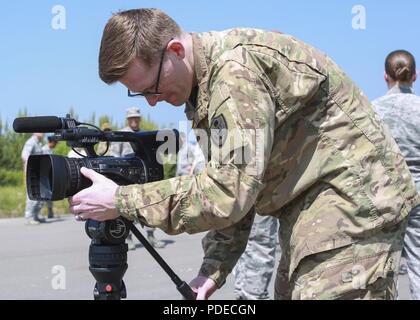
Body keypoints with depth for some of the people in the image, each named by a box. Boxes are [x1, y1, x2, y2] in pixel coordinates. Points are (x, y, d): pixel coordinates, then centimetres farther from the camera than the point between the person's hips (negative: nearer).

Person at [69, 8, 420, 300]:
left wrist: (122, 201, -22)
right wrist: (214, 268, -1)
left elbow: (230, 190, -28)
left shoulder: (237, 67, -22)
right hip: (307, 207, 10)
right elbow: (234, 187, 11)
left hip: (354, 197, -10)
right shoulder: (204, 82, 8)